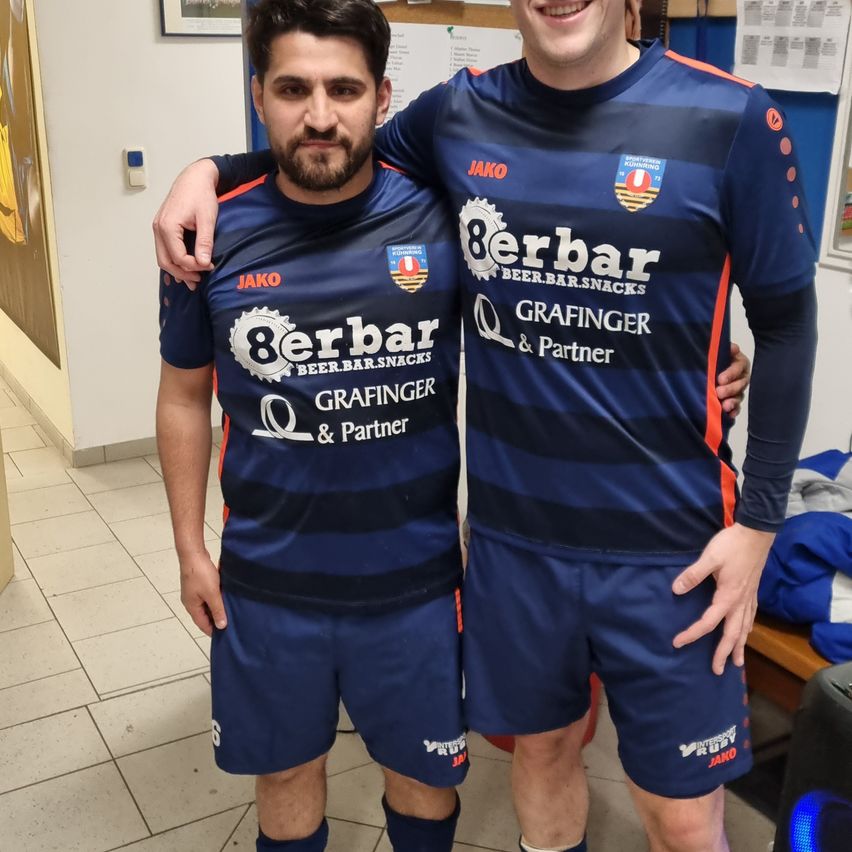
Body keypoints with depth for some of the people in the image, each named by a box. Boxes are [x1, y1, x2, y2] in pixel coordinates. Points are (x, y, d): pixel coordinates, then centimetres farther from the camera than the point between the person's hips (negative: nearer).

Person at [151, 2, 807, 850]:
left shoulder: (729, 118, -11)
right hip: (511, 531, 3)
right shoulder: (458, 115, -1)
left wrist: (758, 522, -5)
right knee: (541, 746, 22)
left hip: (665, 542, -2)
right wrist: (211, 169, 2)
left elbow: (785, 322, -3)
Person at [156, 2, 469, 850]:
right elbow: (184, 396, 5)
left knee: (424, 774, 20)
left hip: (414, 578, 0)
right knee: (285, 771, 22)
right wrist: (189, 548, 6)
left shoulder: (441, 215, -12)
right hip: (265, 582, 1)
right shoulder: (214, 235, -8)